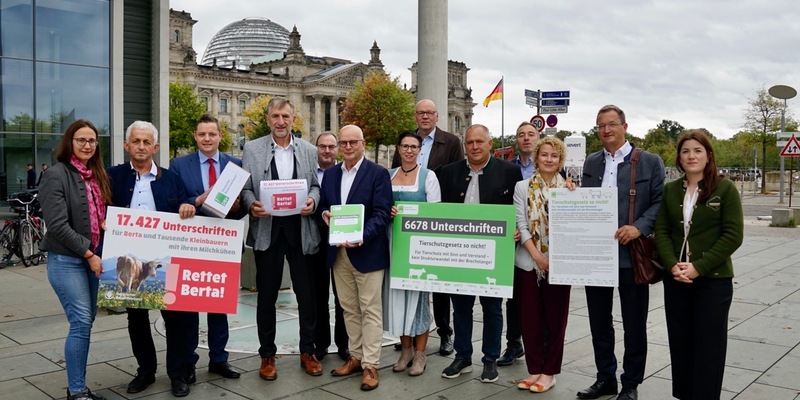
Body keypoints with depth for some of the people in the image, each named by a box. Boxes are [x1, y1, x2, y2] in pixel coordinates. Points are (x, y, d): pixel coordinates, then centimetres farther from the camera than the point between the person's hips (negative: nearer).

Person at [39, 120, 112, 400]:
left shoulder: (97, 176, 12)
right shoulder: (57, 175, -9)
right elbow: (57, 225, -16)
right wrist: (88, 254, -15)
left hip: (93, 257, 7)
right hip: (66, 259, -7)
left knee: (86, 322, 9)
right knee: (81, 323, -10)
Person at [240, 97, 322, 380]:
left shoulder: (309, 150, 7)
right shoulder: (252, 149, 3)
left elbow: (316, 185, 8)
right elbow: (245, 188, 2)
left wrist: (312, 201, -13)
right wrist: (251, 204, -17)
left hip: (301, 230, 1)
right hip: (266, 230, -1)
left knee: (306, 294, 6)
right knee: (266, 295, 9)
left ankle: (307, 351, 23)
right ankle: (267, 355, 22)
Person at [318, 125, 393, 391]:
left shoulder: (378, 173, -6)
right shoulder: (330, 174, 12)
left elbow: (382, 213, -13)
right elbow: (323, 205, 18)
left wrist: (361, 237, -26)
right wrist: (324, 213, -6)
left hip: (367, 251, -6)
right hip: (338, 252, 6)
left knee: (370, 310, 1)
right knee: (349, 308, 14)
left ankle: (370, 365, 8)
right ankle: (356, 357, 26)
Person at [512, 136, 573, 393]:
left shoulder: (569, 188, 4)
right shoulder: (522, 187, 3)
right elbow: (521, 224, -3)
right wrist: (537, 255, -12)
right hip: (529, 260, 0)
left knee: (555, 318, 6)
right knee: (530, 317, 5)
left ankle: (549, 372, 18)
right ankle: (535, 370, 18)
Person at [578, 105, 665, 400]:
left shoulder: (650, 162, -1)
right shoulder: (591, 162, 12)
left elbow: (660, 202, -6)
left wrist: (639, 227, -20)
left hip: (630, 254, -4)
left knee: (634, 324, 8)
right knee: (599, 321, 13)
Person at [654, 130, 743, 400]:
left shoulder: (725, 189, -4)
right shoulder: (670, 190, 7)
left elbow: (733, 235, -9)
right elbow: (661, 231, 5)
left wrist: (699, 267, -15)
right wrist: (673, 265, -11)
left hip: (713, 279, -3)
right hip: (675, 278, 4)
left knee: (708, 345, 4)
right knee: (680, 343, 10)